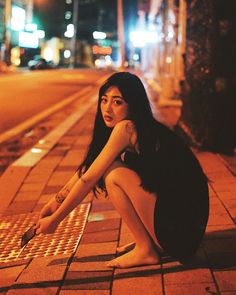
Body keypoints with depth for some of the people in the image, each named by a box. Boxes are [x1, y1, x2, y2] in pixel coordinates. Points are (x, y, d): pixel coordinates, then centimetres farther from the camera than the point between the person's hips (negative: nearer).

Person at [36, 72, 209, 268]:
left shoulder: (126, 127, -16)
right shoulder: (144, 128, 12)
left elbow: (88, 179, -12)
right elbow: (86, 169, 17)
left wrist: (55, 219, -3)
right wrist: (56, 202, 18)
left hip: (181, 225, -9)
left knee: (114, 175, -15)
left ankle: (146, 250, -4)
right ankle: (148, 241, 15)